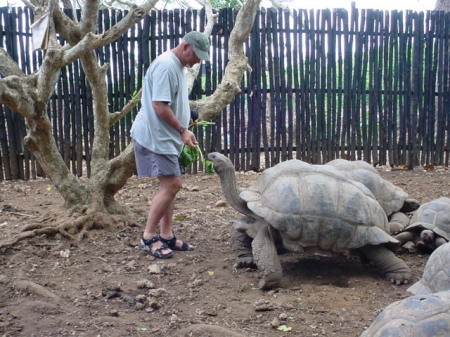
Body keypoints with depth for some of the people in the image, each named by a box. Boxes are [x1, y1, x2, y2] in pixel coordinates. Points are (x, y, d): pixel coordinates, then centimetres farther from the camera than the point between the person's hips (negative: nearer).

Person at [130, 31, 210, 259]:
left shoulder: (177, 66, 15)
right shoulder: (166, 65, -17)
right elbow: (159, 105, -23)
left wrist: (187, 117, 11)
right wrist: (182, 130, -19)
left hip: (165, 138, 11)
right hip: (155, 136, -10)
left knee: (169, 185, 11)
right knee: (172, 184, -12)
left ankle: (167, 236, 18)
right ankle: (148, 236, -2)